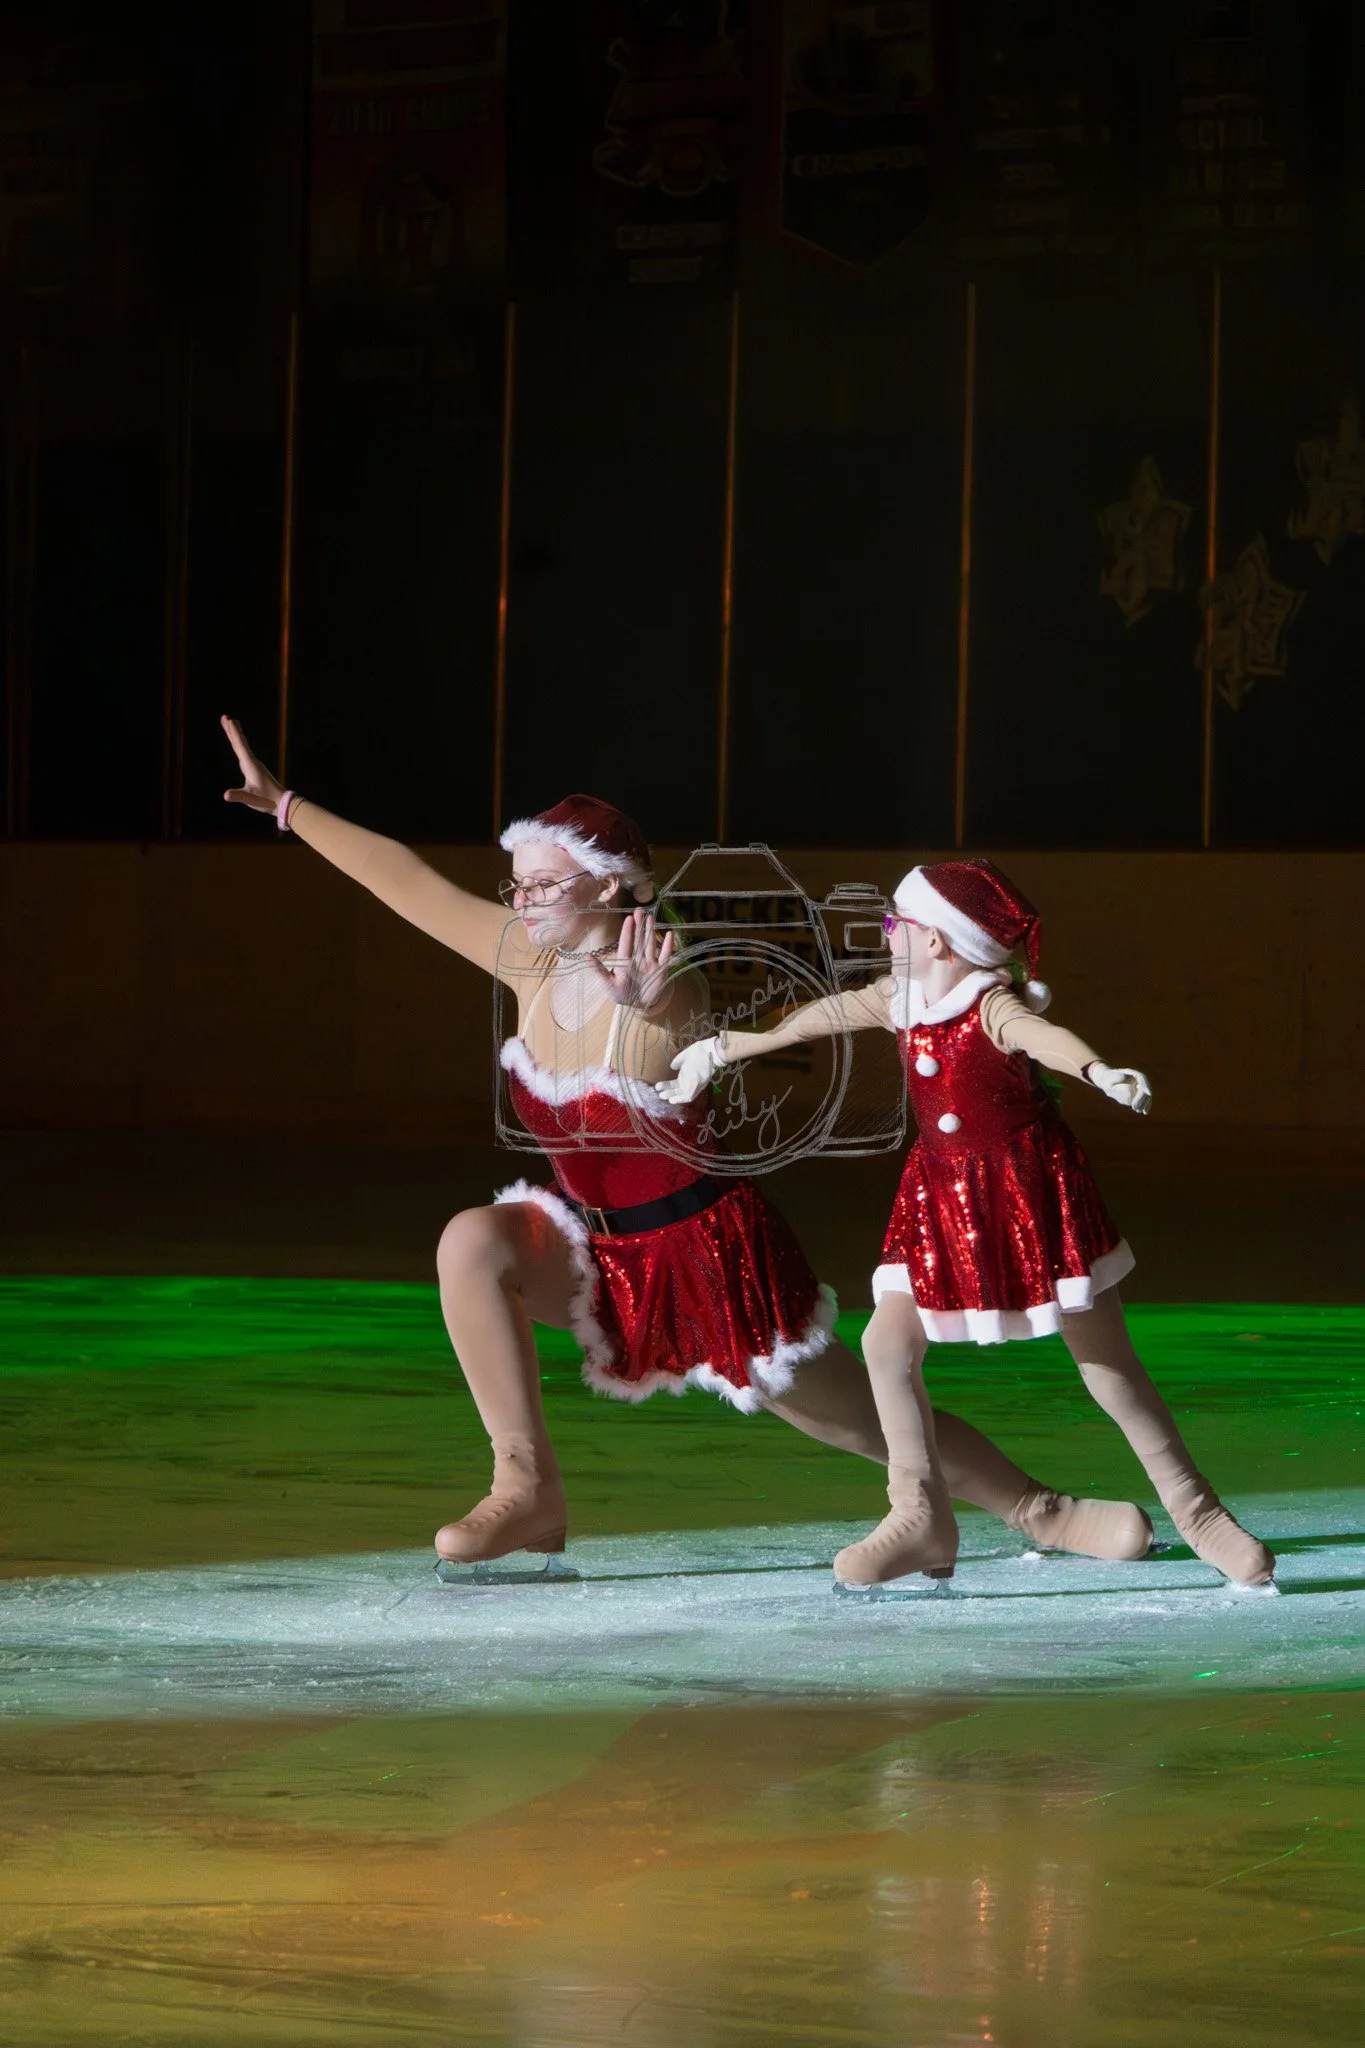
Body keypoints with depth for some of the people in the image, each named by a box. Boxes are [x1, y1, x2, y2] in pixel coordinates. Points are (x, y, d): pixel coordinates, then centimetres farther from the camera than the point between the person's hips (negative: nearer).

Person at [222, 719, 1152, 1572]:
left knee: (867, 1420, 3)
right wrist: (285, 805, 1)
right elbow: (406, 879, -2)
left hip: (700, 1246, -6)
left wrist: (649, 1004, -73)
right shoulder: (534, 959, -7)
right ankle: (529, 1491, -16)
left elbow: (686, 1021, -49)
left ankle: (1041, 1512, 25)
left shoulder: (663, 990, -25)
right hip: (593, 1244, 6)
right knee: (472, 1244, -22)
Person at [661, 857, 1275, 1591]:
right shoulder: (901, 999, 1)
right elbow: (824, 1015, 17)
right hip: (942, 1196, 7)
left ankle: (1199, 1516, 9)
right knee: (886, 1343, -4)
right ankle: (923, 1521, 7)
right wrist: (728, 1047, 29)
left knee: (1109, 1366, -1)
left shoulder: (992, 1006, -21)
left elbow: (1043, 1036, -43)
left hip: (1029, 1193, -7)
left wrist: (1100, 1072, -65)